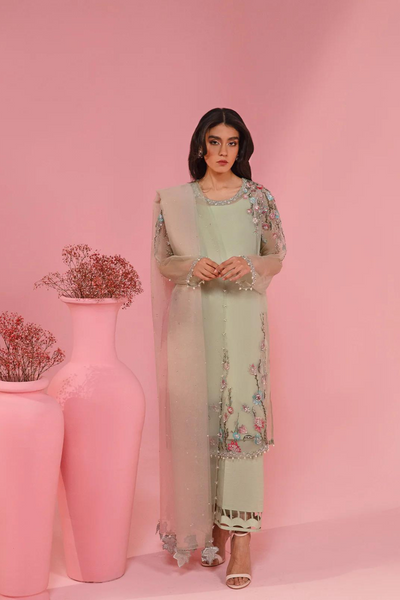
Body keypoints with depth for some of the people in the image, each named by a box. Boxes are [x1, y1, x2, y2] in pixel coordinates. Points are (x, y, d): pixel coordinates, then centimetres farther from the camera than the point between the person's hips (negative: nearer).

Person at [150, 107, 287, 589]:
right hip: (194, 320, 1)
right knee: (200, 417, 4)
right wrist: (192, 266, -12)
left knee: (241, 414, -6)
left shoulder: (259, 198, 4)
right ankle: (212, 523, 18)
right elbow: (162, 262, 8)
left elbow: (277, 259, 7)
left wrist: (249, 264, -14)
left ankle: (241, 534, -4)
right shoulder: (175, 200, 6)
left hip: (243, 318, -1)